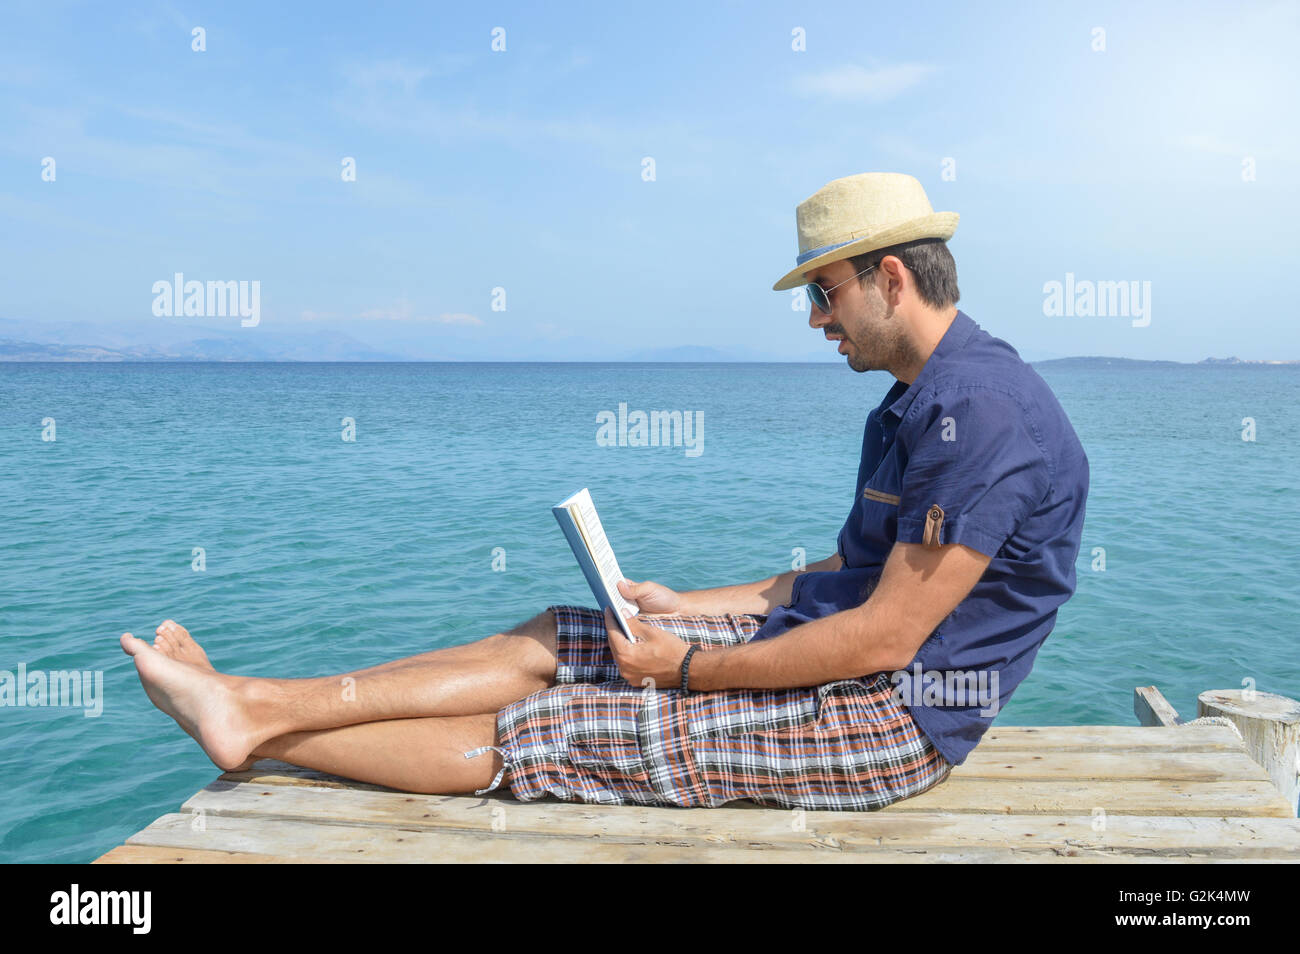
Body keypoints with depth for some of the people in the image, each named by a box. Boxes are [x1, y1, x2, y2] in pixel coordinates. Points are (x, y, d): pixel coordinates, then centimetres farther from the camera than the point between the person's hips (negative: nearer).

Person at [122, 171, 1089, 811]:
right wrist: (684, 607, 9)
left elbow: (885, 639, -23)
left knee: (534, 732, -9)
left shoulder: (980, 413, -21)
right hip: (830, 647, 9)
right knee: (553, 636, 1)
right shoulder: (918, 404, 13)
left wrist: (690, 666, -15)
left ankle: (262, 731, 4)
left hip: (889, 713, -9)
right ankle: (259, 702, 5)